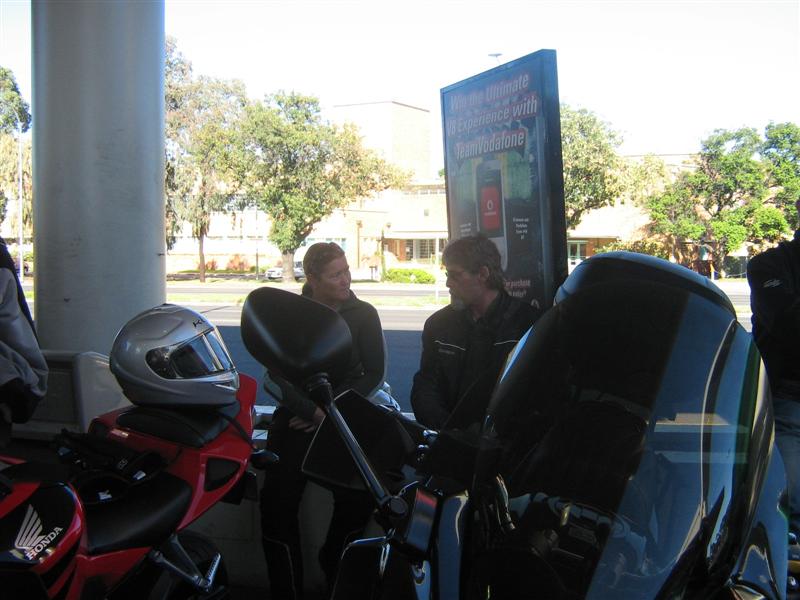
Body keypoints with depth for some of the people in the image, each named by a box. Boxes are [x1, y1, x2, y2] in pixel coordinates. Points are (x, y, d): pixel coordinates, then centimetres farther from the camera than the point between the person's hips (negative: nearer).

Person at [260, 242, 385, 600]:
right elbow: (277, 375, -1)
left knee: (358, 499, -18)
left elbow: (374, 374, 1)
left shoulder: (363, 314, 4)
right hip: (297, 416, 0)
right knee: (277, 502, -17)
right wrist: (313, 411, -14)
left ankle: (333, 566, 9)